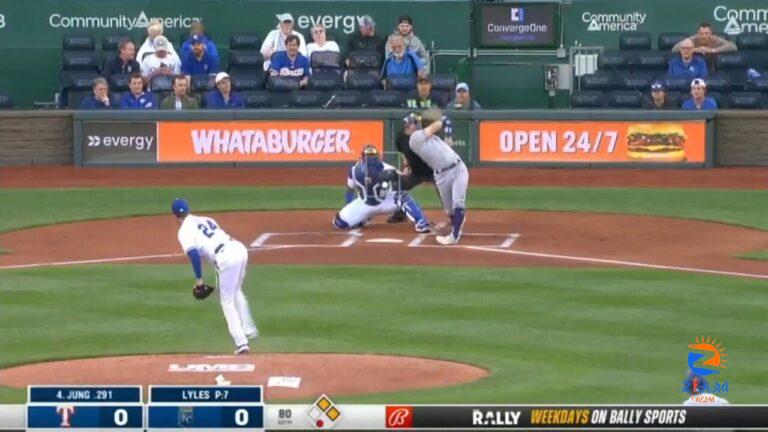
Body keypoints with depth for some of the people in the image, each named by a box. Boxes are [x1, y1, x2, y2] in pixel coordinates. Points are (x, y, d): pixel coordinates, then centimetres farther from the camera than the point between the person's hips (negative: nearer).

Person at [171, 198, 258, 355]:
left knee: (227, 302, 5)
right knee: (236, 292, 30)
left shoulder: (184, 231, 2)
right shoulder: (205, 220, 25)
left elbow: (194, 255, -11)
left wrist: (198, 279, -5)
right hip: (240, 248, 7)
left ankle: (241, 342, 0)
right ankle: (249, 330, 36)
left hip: (225, 258, -7)